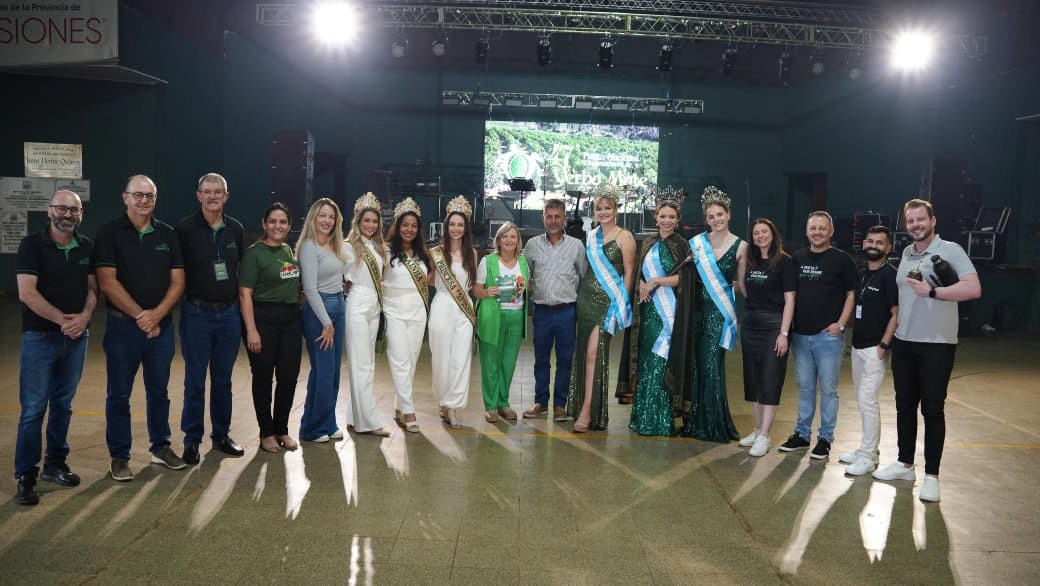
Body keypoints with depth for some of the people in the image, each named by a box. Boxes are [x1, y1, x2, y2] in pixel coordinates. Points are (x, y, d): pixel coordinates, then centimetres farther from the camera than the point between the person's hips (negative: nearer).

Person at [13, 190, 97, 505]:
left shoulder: (85, 246, 7)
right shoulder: (32, 245, -7)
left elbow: (92, 287, 7)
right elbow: (26, 293, -14)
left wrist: (84, 317, -11)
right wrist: (62, 319, -16)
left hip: (77, 337, 4)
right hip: (40, 338, -4)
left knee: (63, 405, 12)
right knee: (33, 409, -1)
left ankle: (55, 464, 24)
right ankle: (25, 476, 8)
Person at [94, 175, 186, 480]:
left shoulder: (167, 234, 7)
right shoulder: (110, 233, -3)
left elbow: (178, 281, 2)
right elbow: (107, 283, -11)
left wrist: (156, 315, -11)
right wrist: (140, 315, -14)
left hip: (161, 325, 3)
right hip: (123, 325, -3)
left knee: (159, 390, 13)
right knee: (119, 394, 5)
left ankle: (161, 447, 27)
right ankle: (119, 457, 16)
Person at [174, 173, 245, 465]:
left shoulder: (235, 229, 6)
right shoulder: (184, 229, -6)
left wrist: (239, 303, 12)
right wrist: (185, 298, -9)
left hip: (229, 314, 4)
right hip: (197, 314, -3)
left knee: (223, 380, 12)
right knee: (195, 381, 4)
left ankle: (221, 435, 25)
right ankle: (192, 440, 16)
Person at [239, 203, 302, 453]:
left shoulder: (290, 251, 12)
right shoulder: (254, 253, -7)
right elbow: (244, 293, -12)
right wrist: (251, 330, -17)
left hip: (291, 319, 6)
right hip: (263, 319, -5)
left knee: (289, 376, 7)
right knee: (263, 377, 4)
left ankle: (282, 429, 22)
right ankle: (266, 432, 17)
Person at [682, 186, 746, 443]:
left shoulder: (740, 246, 0)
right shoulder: (697, 242, 5)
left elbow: (741, 282, 4)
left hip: (721, 310, -2)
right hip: (699, 308, 2)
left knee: (711, 365, -3)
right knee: (699, 364, 6)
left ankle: (714, 424, 11)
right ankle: (698, 422, 19)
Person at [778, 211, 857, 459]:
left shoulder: (842, 259, -3)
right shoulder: (797, 258, 10)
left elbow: (851, 294, -2)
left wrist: (840, 324, -12)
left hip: (828, 335, -4)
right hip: (801, 334, 4)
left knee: (828, 389, 3)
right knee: (805, 387, 13)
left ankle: (825, 438, 13)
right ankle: (802, 434, 22)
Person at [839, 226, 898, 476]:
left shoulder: (890, 275, -11)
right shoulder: (861, 275, 13)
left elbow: (896, 314, -14)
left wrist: (884, 345, -18)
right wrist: (853, 337, 12)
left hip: (875, 348, -8)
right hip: (857, 346, 8)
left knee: (867, 400, -8)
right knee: (863, 400, 14)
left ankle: (868, 457, -1)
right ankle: (868, 450, 24)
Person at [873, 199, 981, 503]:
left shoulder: (950, 250, -8)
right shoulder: (906, 254, 11)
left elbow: (974, 289, -20)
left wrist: (931, 291, -23)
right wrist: (891, 333, 11)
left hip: (937, 345, -6)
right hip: (903, 342, 6)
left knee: (932, 409, 0)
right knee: (904, 405, 13)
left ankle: (931, 476, 9)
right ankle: (905, 464, 25)